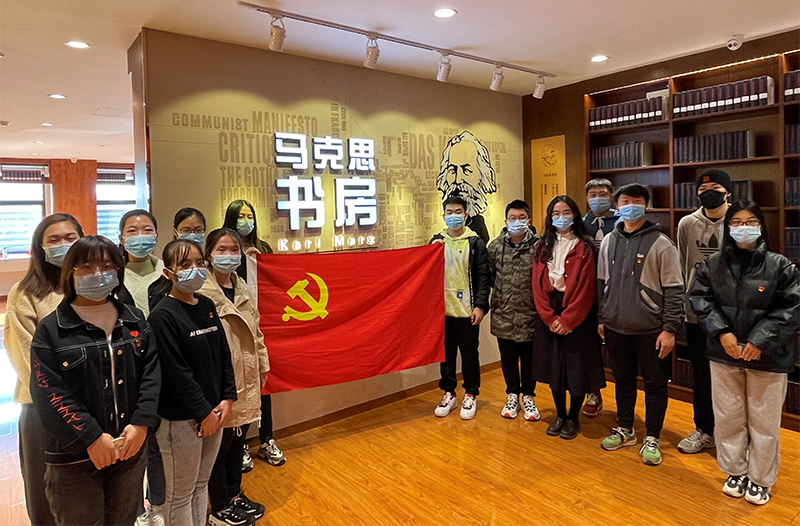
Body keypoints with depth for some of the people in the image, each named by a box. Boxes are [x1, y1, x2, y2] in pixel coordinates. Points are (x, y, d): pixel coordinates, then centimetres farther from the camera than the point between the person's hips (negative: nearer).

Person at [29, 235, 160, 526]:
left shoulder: (135, 320, 4)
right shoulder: (51, 330, -6)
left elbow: (151, 372, 1)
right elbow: (48, 394, -12)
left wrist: (141, 423, -11)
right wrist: (91, 437, -17)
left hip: (131, 447, 3)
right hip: (75, 457, -3)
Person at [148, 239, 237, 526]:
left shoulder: (207, 306, 5)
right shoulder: (162, 316, -15)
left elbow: (224, 354, 8)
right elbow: (176, 372, -18)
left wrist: (228, 398, 0)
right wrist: (204, 412, -15)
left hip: (213, 412, 6)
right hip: (181, 419, -6)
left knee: (202, 485, 20)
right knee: (181, 494, 11)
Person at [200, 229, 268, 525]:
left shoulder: (242, 289, 9)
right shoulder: (202, 292, -16)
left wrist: (263, 365, 16)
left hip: (246, 378, 7)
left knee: (238, 440, 19)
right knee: (221, 444, 8)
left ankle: (234, 495, 38)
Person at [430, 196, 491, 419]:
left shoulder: (475, 243, 0)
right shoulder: (437, 241, 9)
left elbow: (483, 276, -4)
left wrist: (480, 305, -12)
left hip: (467, 311, -3)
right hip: (443, 309, 3)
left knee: (469, 354, 8)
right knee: (446, 354, 12)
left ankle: (470, 395, 23)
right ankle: (448, 393, 26)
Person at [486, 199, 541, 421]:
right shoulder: (495, 246, 1)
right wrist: (489, 299, 2)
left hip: (530, 314, -2)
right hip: (503, 314, 2)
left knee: (529, 357, 12)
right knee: (508, 357, 15)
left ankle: (528, 396, 32)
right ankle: (512, 395, 34)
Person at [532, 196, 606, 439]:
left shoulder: (584, 247, -4)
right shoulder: (543, 247, 7)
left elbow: (586, 288, -10)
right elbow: (538, 285, 1)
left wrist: (567, 320, -13)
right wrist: (550, 317, -8)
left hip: (577, 315, -3)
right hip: (549, 316, 4)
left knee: (577, 367, 4)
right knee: (553, 365, 11)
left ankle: (573, 418, 22)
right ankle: (560, 415, 27)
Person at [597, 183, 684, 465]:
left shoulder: (661, 244, -8)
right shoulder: (608, 241, 7)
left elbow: (674, 290, -9)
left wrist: (669, 329, -13)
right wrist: (601, 319, 11)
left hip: (650, 331, -4)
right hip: (615, 328, 5)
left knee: (655, 384, 8)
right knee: (623, 380, 17)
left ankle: (652, 439, 24)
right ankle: (625, 430, 33)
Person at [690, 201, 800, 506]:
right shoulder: (713, 264, 1)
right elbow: (700, 299, 0)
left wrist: (760, 341, -15)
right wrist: (721, 332, -13)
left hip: (767, 357, -2)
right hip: (724, 354, 2)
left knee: (763, 421, 9)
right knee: (728, 417, 13)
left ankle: (760, 479, 29)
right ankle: (735, 472, 32)